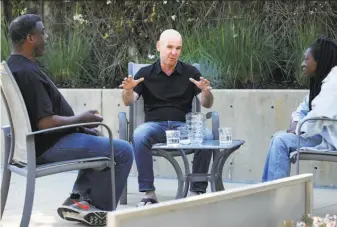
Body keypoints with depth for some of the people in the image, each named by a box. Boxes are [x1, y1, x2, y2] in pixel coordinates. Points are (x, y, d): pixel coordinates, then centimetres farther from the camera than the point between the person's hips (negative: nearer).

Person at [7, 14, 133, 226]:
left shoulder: (16, 65, 9)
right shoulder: (27, 73, -24)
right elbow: (45, 122, -28)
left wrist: (81, 125, 11)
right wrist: (81, 119, -11)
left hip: (38, 141, 11)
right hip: (47, 146, -11)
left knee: (99, 141, 30)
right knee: (123, 151, -8)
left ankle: (78, 198, 18)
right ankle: (98, 207, 5)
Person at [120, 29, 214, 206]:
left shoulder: (190, 73, 10)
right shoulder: (146, 73, 9)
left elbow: (206, 104, 7)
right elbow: (129, 102, 3)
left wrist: (206, 92, -17)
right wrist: (128, 90, -21)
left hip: (183, 126, 1)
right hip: (155, 124, -1)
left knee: (207, 137, -30)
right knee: (139, 136, -35)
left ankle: (197, 191, -18)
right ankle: (148, 192, -29)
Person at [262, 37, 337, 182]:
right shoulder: (321, 80, 15)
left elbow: (319, 116, -26)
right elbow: (304, 108, 20)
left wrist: (297, 130, -13)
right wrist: (295, 125, 0)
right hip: (322, 133, 10)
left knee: (282, 141, -14)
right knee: (279, 137, 8)